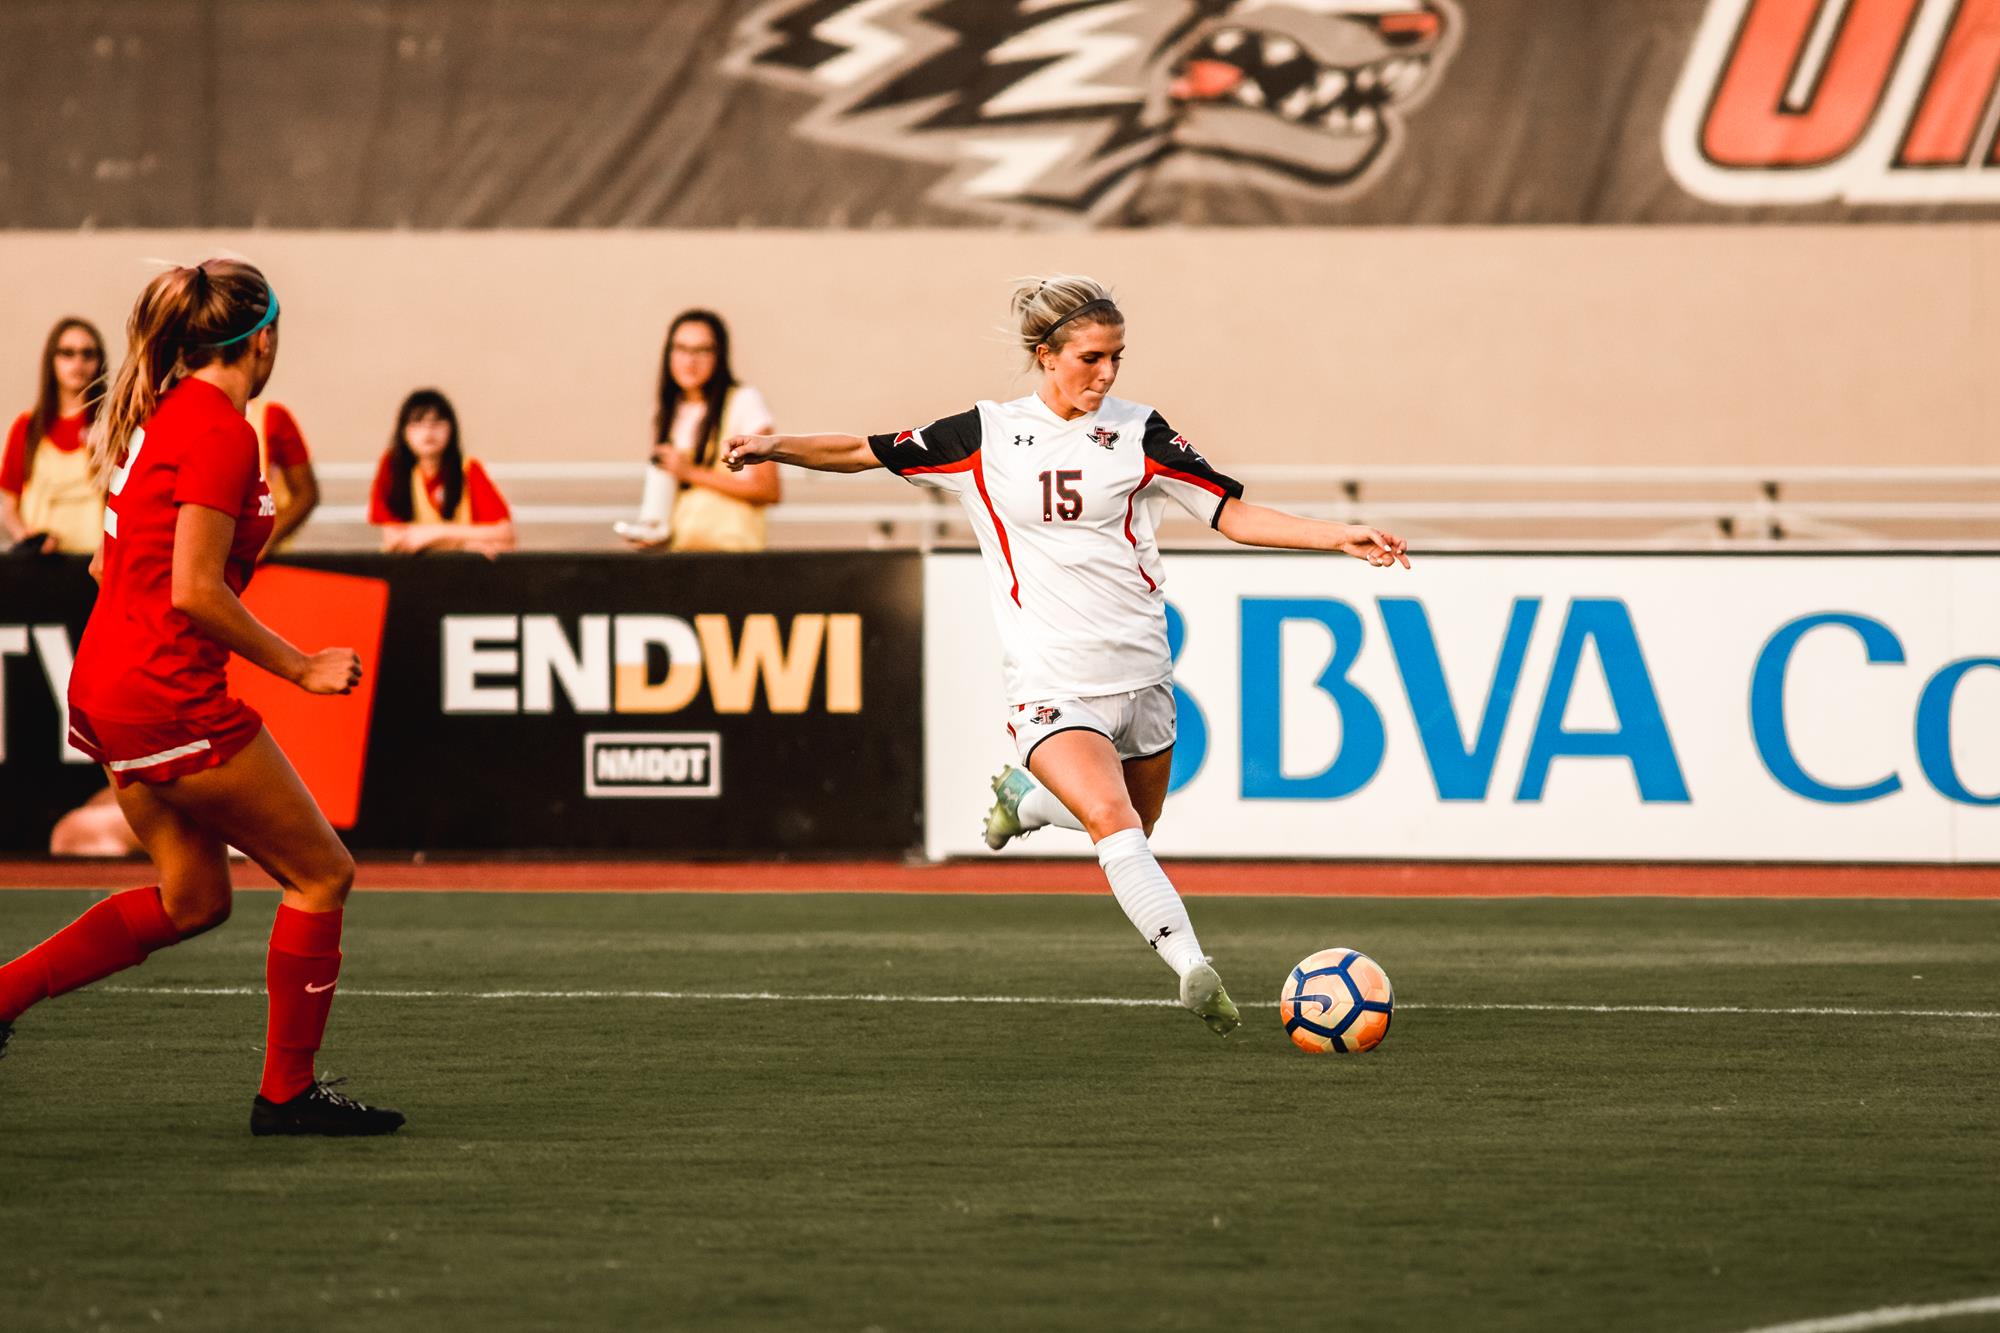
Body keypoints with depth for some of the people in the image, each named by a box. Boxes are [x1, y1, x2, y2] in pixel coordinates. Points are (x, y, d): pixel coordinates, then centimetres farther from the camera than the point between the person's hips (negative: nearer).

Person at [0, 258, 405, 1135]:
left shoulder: (160, 414, 12)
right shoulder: (221, 432, -17)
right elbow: (193, 591, -21)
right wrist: (299, 666, -12)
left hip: (105, 687, 10)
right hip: (169, 699, -10)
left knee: (192, 897, 19)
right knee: (322, 874, 2)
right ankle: (287, 1092, 7)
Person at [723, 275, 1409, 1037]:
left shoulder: (1138, 434, 3)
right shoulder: (985, 436, 1)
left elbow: (1233, 515, 3)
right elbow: (867, 453, 8)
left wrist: (1340, 538, -7)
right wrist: (779, 448, -6)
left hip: (1139, 673, 3)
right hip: (1052, 681, -3)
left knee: (1136, 830, 15)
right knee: (1114, 823, -24)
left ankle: (1026, 797, 44)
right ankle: (1192, 967, -28)